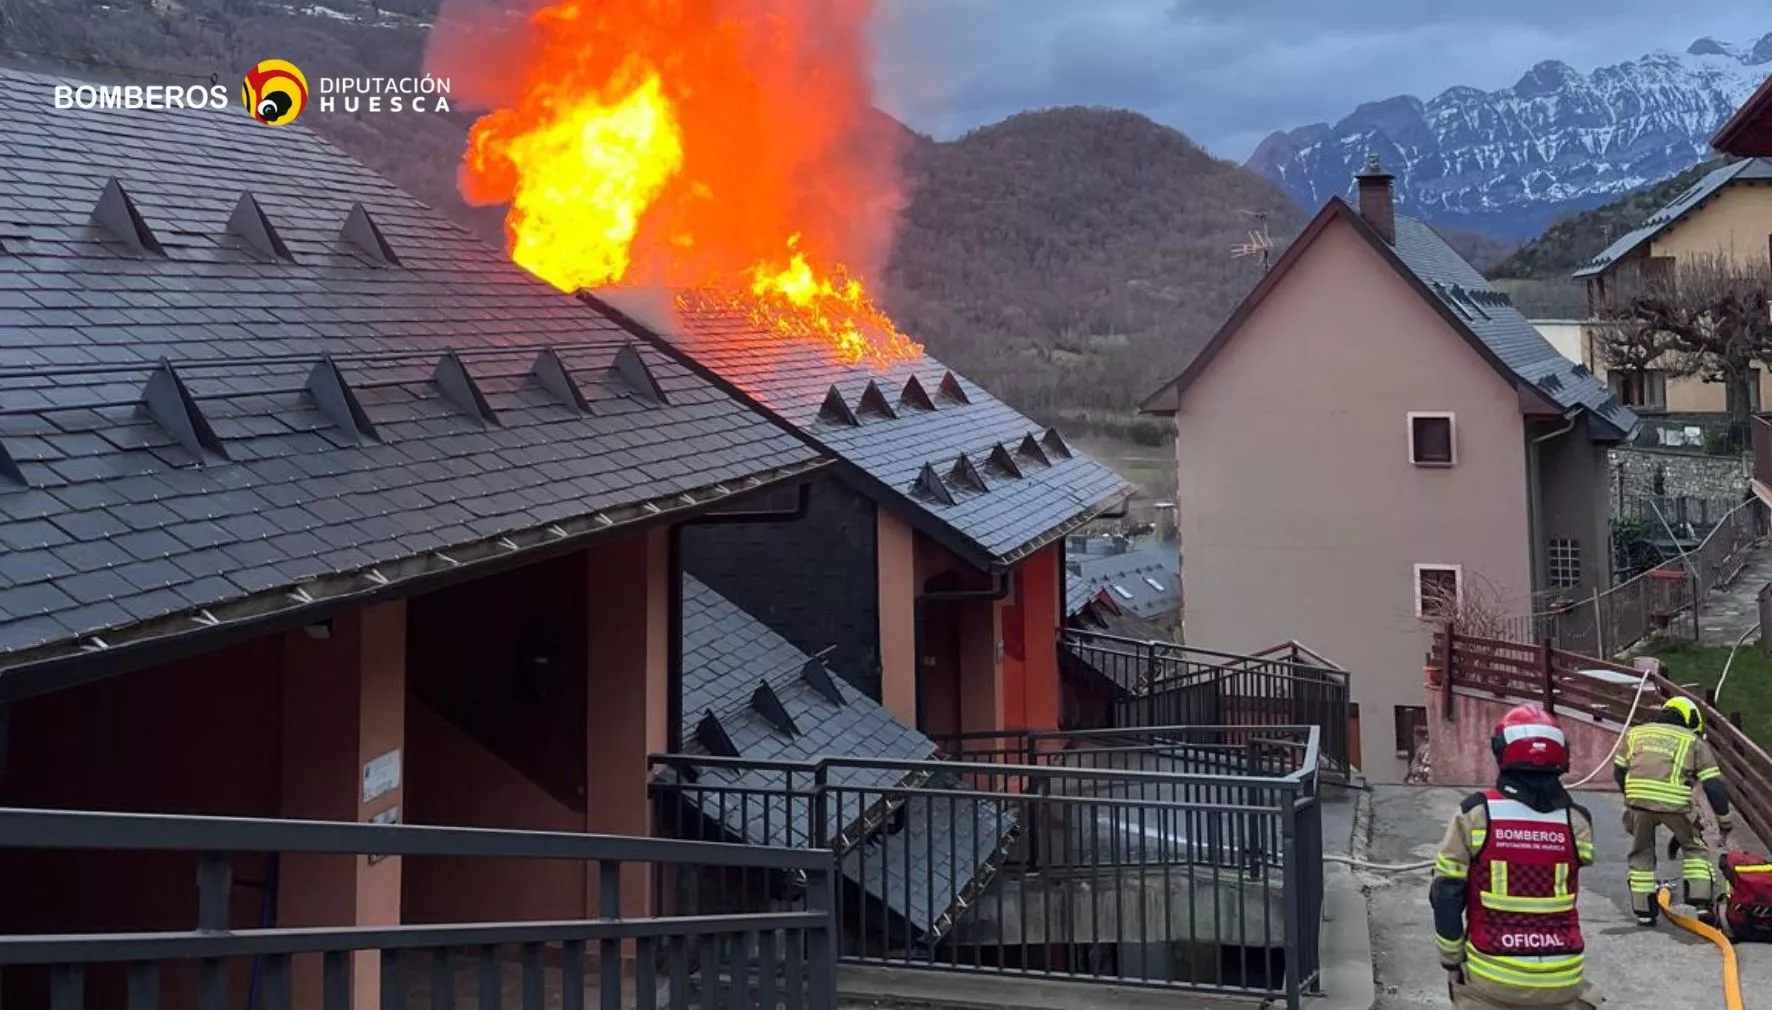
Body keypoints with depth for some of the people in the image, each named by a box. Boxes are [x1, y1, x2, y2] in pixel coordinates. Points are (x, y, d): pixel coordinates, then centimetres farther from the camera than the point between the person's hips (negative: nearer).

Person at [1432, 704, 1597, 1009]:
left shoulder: (1475, 813, -9)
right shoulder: (1577, 820, -4)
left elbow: (1446, 895, -7)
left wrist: (1452, 961, 6)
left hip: (1491, 975, -1)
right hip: (1560, 978, 1)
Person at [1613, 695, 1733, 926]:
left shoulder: (1636, 732, 26)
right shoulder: (1694, 742, 18)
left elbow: (1619, 771, 26)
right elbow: (1713, 785, 11)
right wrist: (1725, 820, 19)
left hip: (1638, 799, 2)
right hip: (1675, 803, -2)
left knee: (1641, 855, 20)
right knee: (1694, 848, 22)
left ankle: (1643, 912, 21)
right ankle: (1702, 903, 13)